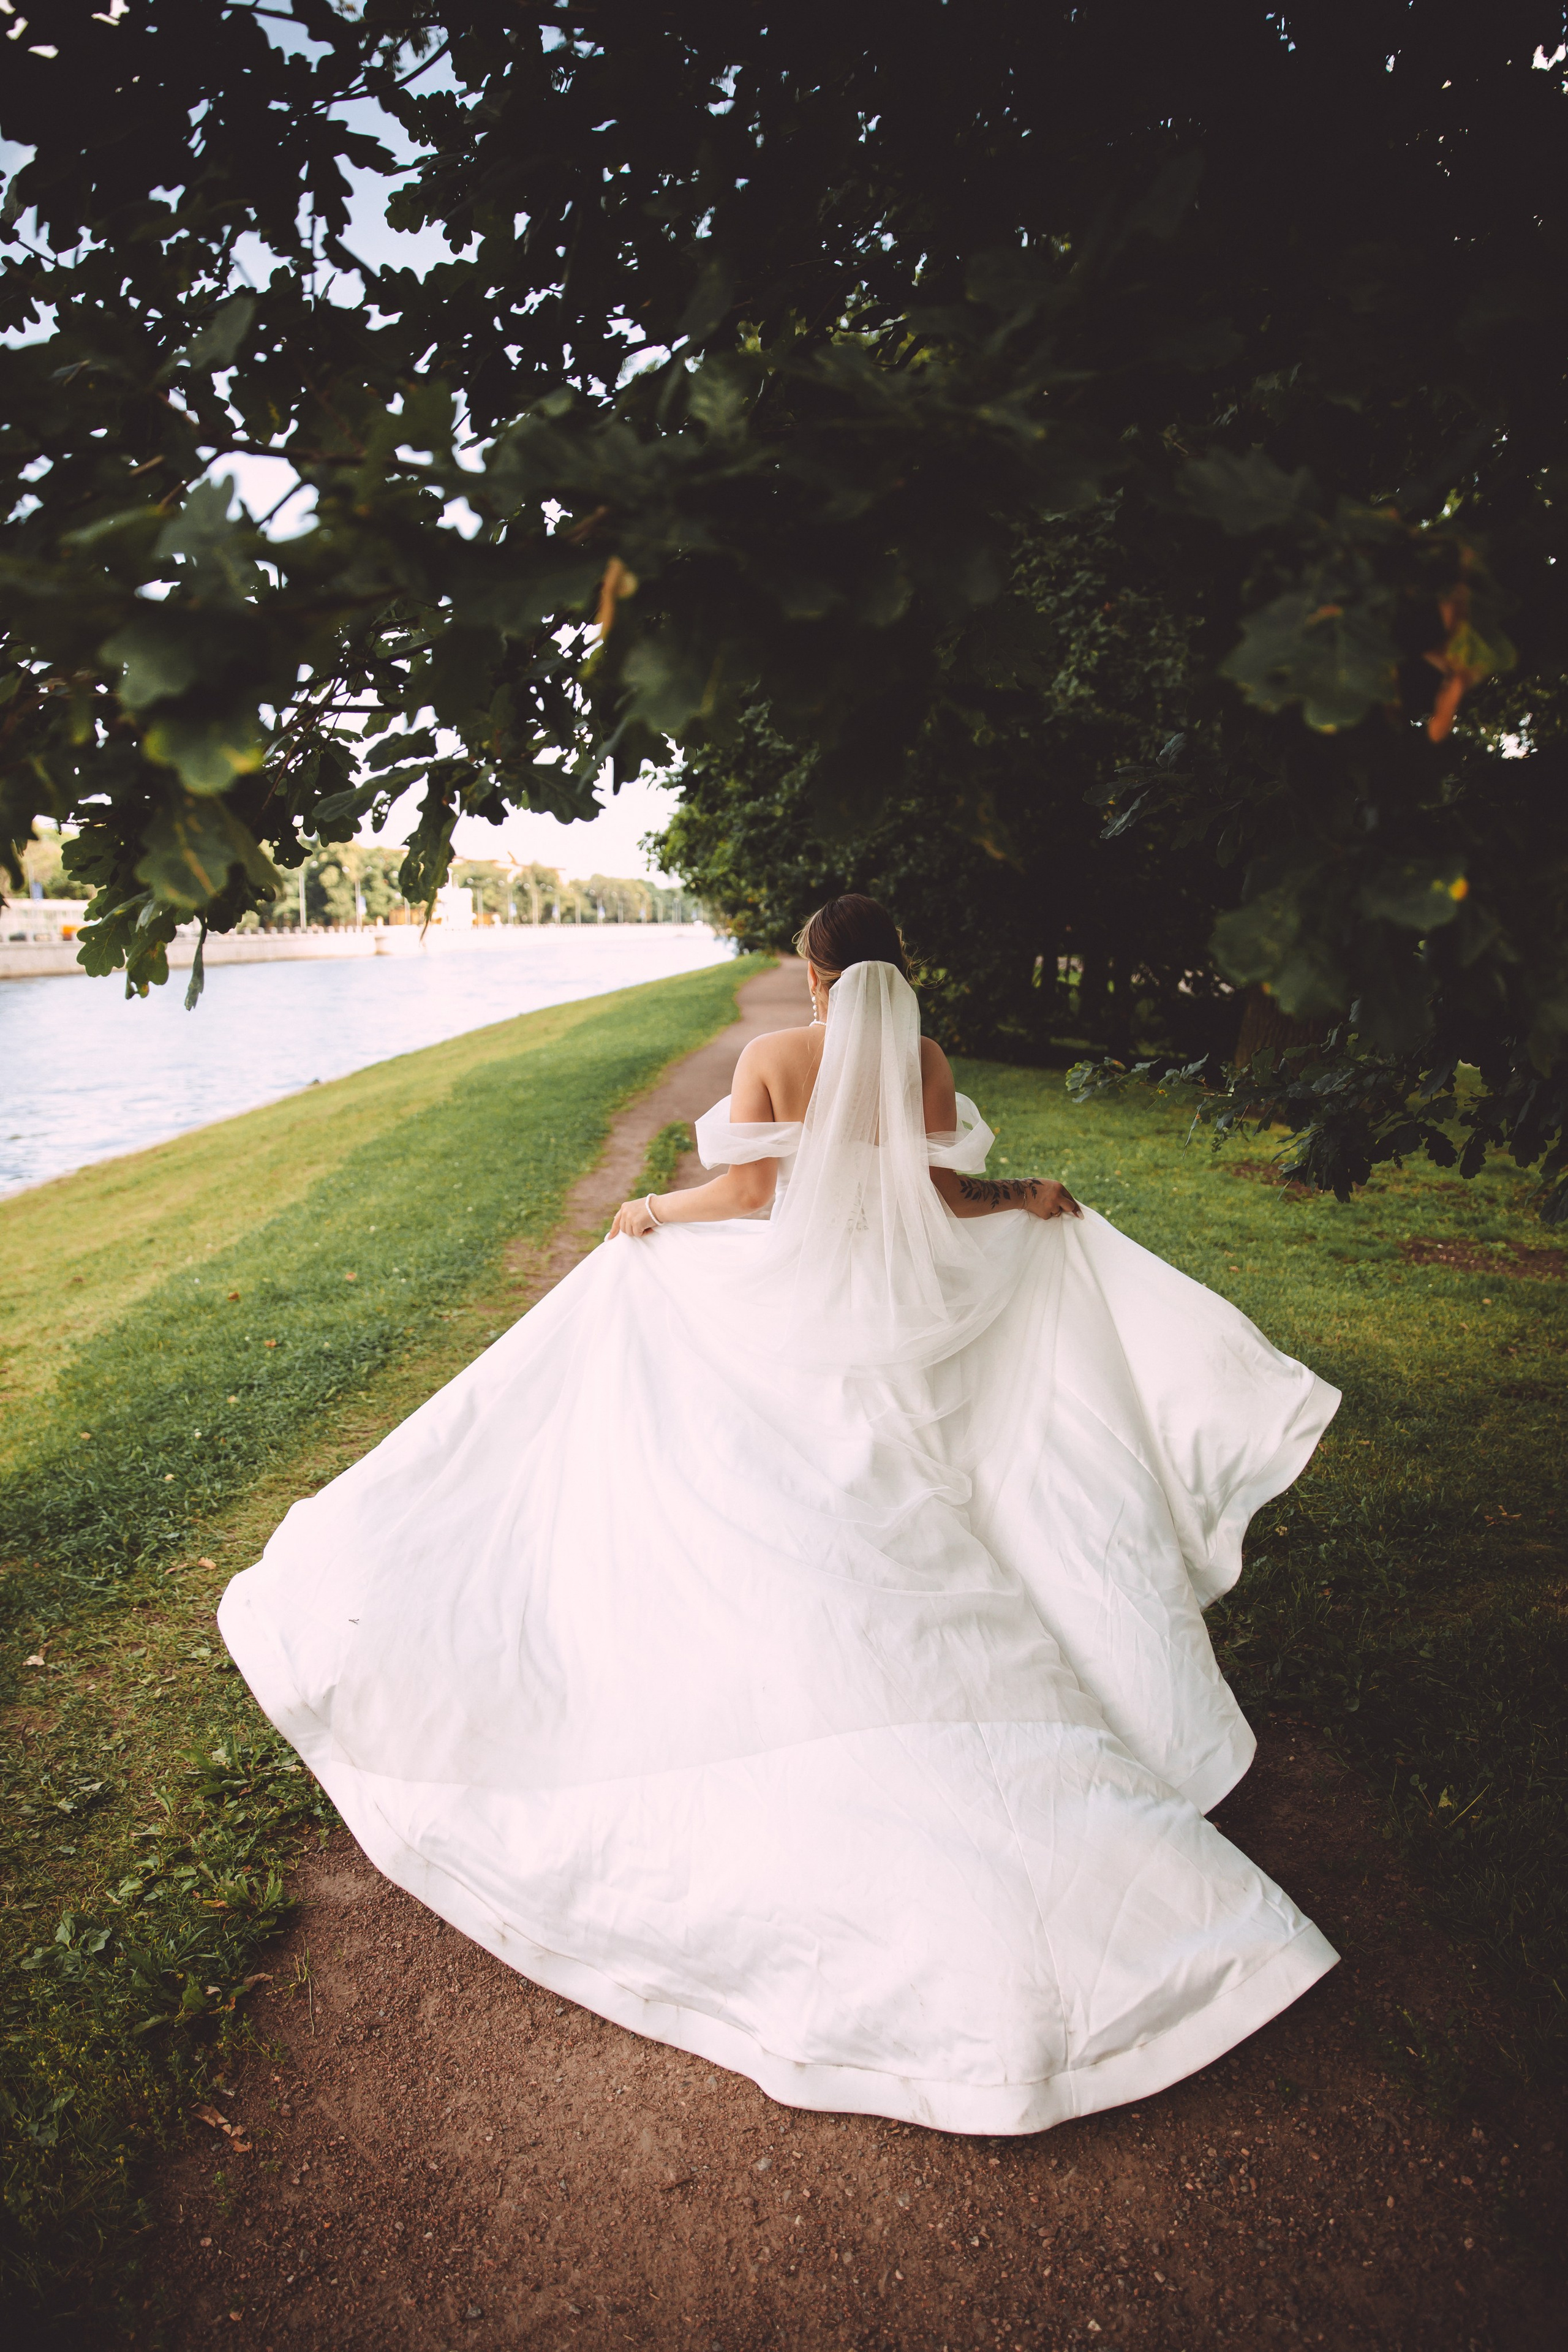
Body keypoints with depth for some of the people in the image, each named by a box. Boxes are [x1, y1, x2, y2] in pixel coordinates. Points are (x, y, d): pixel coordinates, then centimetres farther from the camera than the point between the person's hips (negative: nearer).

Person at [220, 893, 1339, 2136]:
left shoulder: (774, 1056, -6)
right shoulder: (924, 1059, -1)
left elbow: (745, 1193, -12)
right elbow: (947, 1197, -2)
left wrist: (652, 1212, 6)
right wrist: (1031, 1203, 18)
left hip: (781, 1322, -2)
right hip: (901, 1324, 2)